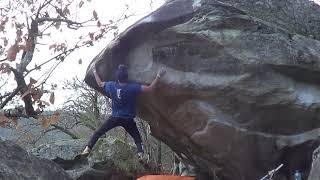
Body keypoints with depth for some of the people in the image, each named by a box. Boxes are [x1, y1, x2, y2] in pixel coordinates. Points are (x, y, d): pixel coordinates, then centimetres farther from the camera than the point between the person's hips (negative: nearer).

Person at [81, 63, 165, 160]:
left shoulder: (111, 85, -8)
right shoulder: (133, 87, -18)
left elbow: (100, 83, 11)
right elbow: (150, 88, -19)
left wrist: (94, 70, 22)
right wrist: (158, 76, -13)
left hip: (115, 118, 2)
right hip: (128, 120, -2)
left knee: (98, 132, 12)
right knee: (137, 138, 8)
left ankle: (87, 149, 1)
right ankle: (141, 153, -13)